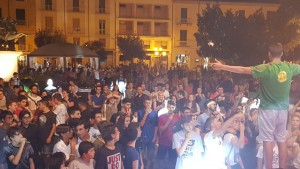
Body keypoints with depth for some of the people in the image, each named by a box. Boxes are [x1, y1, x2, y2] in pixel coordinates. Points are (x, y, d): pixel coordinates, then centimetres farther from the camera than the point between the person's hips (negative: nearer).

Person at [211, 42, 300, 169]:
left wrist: (222, 67, -9)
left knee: (268, 140, 2)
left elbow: (242, 70, -15)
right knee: (281, 140, 11)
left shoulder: (266, 68, -15)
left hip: (268, 109, -4)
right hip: (283, 109, 5)